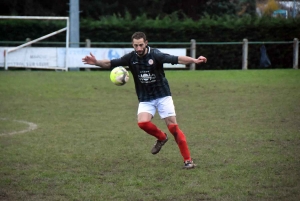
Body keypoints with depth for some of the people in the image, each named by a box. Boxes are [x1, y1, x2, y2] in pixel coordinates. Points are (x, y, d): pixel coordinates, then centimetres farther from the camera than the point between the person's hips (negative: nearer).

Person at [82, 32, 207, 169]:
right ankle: (161, 138, 11)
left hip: (162, 96, -3)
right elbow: (110, 63, -2)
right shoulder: (131, 58, -5)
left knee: (173, 126, -9)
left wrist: (194, 60, -41)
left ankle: (188, 160, -2)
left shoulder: (155, 55, -16)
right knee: (143, 123, -22)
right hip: (145, 99, 3)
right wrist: (96, 62, -20)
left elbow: (176, 59, -27)